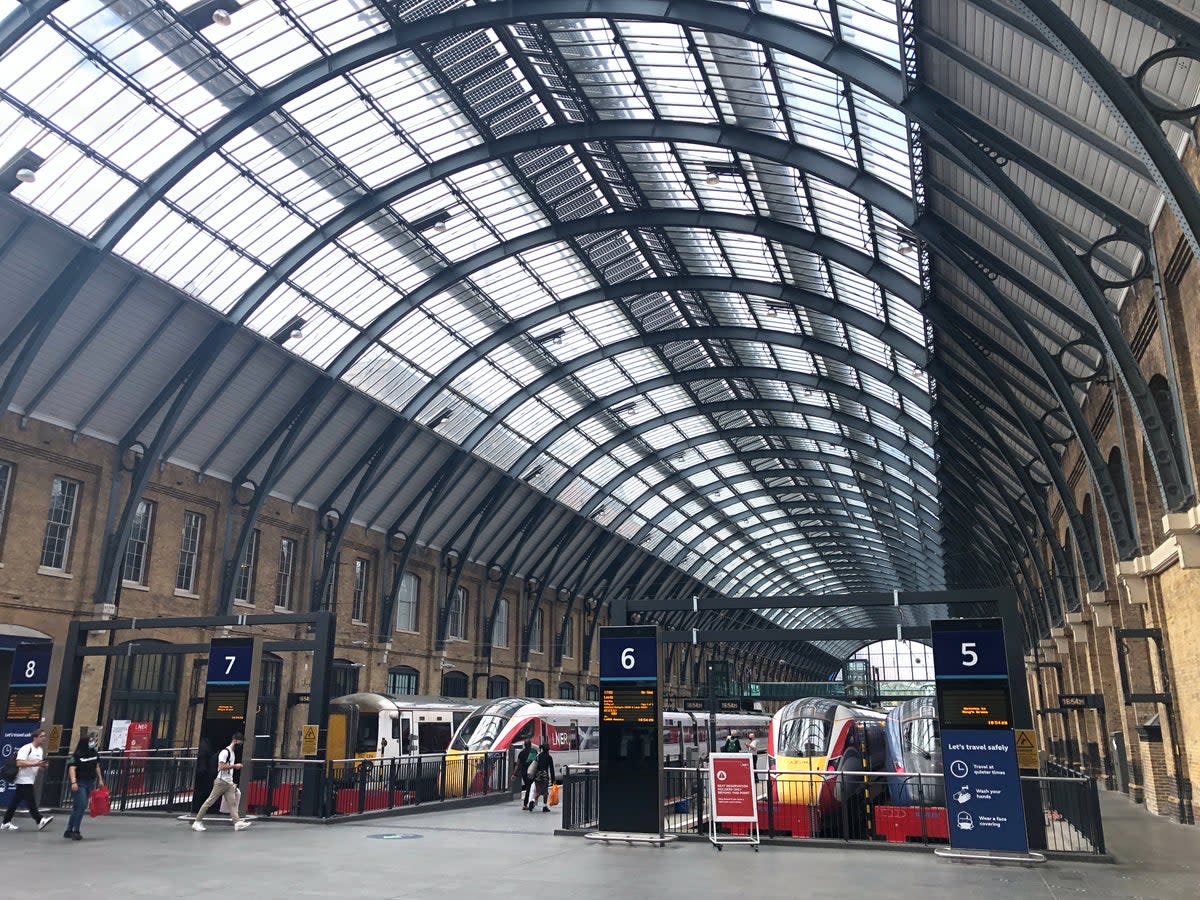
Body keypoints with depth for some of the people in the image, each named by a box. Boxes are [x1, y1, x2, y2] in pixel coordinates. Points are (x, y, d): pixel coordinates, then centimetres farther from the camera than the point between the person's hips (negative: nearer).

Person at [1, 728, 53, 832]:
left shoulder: (40, 750, 14)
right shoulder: (26, 748, -15)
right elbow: (19, 763, -25)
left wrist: (43, 766, 1)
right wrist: (35, 763, -27)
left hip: (30, 780, 9)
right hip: (23, 780, -9)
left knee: (15, 802, 13)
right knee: (31, 802, -9)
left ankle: (6, 823, 18)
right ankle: (40, 820, -10)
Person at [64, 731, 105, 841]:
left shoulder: (95, 753, 7)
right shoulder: (77, 755, -11)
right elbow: (72, 768, -17)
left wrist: (100, 779, 17)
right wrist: (73, 782, -28)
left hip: (90, 783, 6)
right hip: (79, 783, -6)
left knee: (78, 807, 10)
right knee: (81, 806, -12)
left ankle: (69, 830, 19)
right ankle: (75, 831, -4)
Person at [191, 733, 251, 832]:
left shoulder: (233, 753, 18)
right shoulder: (225, 752, -11)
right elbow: (221, 767, -20)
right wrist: (235, 766, -17)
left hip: (229, 783, 9)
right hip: (221, 782, -9)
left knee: (232, 803, -1)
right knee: (210, 801, -3)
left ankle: (237, 823, -9)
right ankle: (197, 822, 5)